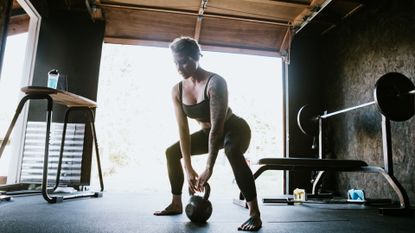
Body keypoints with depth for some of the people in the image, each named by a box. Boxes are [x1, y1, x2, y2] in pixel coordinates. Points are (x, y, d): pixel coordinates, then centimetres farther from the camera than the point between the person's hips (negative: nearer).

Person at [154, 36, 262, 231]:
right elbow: (183, 129, -15)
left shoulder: (215, 82, -30)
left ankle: (255, 214, -33)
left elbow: (217, 126, -35)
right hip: (208, 133, 7)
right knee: (172, 152, 4)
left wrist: (209, 168, -36)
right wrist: (188, 168, -20)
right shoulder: (177, 90, -11)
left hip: (235, 128, -6)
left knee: (232, 152, -40)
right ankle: (176, 204, 17)